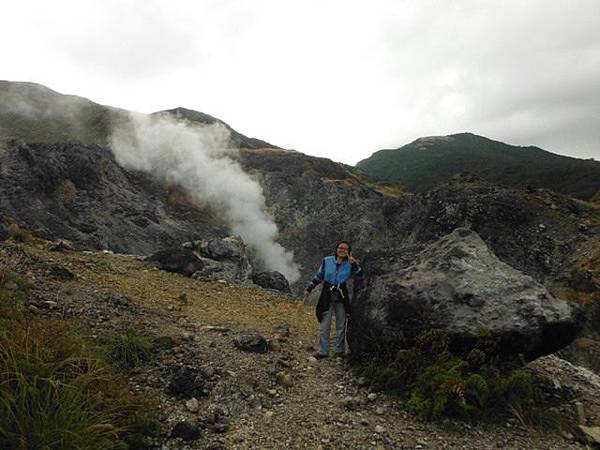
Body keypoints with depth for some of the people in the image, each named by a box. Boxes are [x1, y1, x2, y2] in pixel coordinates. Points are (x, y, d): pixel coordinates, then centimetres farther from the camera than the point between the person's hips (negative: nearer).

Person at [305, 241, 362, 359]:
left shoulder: (350, 264, 0)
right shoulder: (327, 260, -1)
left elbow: (360, 275, -14)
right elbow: (318, 276, 9)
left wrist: (353, 263, -20)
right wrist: (309, 288, 10)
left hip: (342, 297, 1)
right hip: (327, 296, -1)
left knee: (341, 326, 10)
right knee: (324, 326, 2)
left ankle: (339, 351, 23)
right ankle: (323, 351, 11)